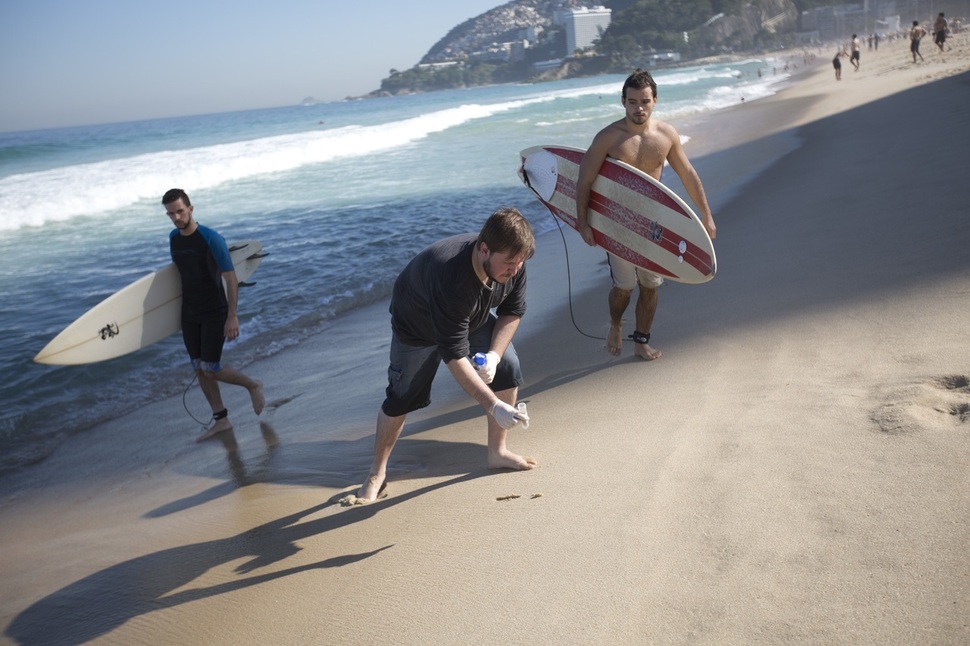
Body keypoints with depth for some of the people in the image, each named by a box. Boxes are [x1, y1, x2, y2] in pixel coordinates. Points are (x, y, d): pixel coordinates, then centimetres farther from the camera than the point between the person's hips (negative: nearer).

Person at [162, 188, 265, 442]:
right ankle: (220, 419, 19)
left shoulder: (212, 239, -17)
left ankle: (253, 386, 17)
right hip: (189, 315, 7)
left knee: (210, 370, -8)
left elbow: (231, 280, -17)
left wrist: (232, 316, -21)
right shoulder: (173, 239, 4)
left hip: (214, 314, -7)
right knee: (199, 370, 8)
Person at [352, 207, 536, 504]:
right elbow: (454, 356, -45)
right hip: (418, 326, -5)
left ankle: (497, 452, 10)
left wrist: (493, 355, -24)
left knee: (508, 369, -8)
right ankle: (376, 475, 18)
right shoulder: (450, 278, -47)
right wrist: (495, 406, -48)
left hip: (474, 318, 6)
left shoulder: (511, 263, -28)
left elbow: (512, 312, -9)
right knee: (399, 398, -1)